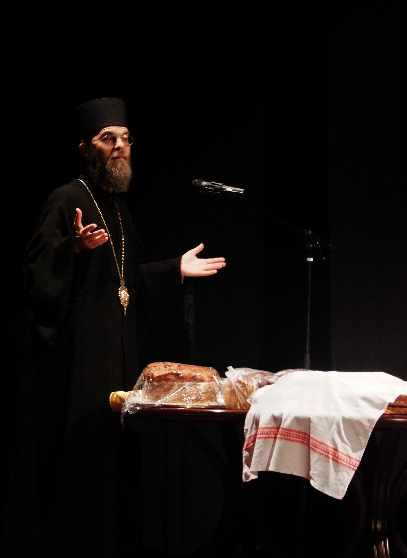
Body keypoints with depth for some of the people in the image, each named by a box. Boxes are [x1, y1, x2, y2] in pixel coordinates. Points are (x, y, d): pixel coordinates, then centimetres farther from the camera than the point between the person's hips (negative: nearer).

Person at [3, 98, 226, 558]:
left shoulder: (117, 207, 15)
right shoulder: (67, 200, -10)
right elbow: (39, 278, -18)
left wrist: (176, 271, 19)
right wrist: (76, 246, -34)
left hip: (116, 355, 8)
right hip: (76, 354, -8)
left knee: (114, 456, 9)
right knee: (76, 456, -8)